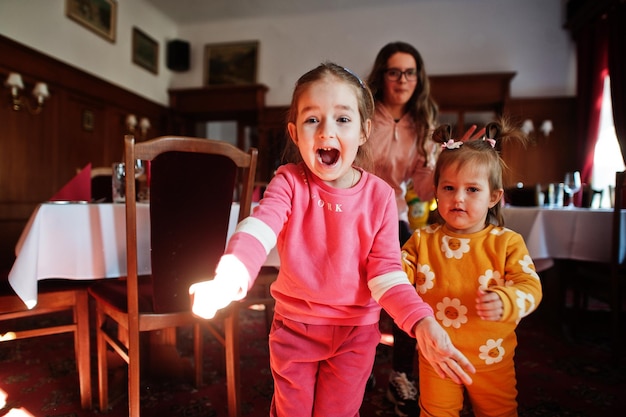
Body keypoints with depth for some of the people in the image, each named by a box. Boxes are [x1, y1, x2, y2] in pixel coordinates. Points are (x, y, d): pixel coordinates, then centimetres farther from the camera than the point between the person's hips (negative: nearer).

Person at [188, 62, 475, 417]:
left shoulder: (379, 195, -13)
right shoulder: (289, 182, -15)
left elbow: (385, 271, -12)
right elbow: (258, 230, -32)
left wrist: (421, 322, -27)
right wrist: (229, 278, -53)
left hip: (356, 330, 1)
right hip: (294, 324, 0)